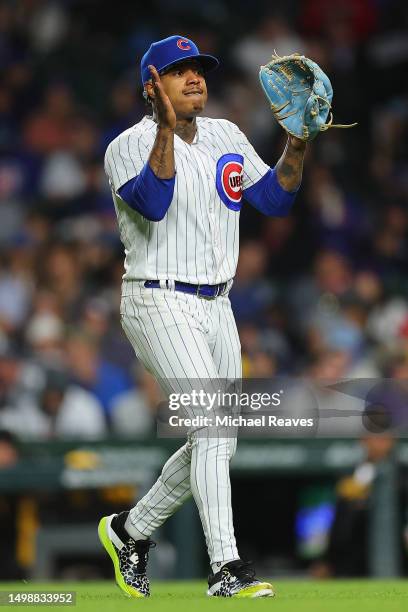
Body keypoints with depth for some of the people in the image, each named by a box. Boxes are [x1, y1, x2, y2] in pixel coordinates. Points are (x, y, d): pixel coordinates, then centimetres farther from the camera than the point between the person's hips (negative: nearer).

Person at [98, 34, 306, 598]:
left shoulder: (226, 137, 11)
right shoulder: (130, 146, -9)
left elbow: (275, 199, 6)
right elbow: (154, 203, -28)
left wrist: (298, 143, -8)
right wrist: (167, 127, -35)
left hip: (216, 307, 7)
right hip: (159, 304, -7)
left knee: (217, 443, 9)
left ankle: (130, 531, 28)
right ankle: (226, 569, -22)